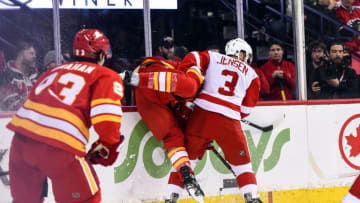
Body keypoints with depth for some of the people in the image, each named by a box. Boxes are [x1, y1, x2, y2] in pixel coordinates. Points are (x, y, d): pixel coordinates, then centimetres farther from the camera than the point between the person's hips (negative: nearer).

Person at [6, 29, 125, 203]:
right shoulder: (107, 76, 9)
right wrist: (106, 149, 8)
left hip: (22, 136, 6)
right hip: (58, 146, -6)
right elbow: (106, 117, -6)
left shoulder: (55, 70, 28)